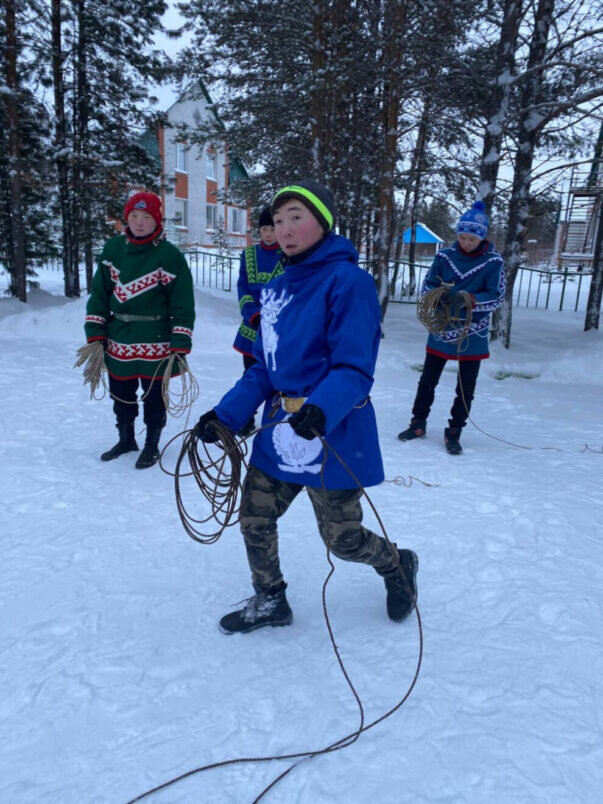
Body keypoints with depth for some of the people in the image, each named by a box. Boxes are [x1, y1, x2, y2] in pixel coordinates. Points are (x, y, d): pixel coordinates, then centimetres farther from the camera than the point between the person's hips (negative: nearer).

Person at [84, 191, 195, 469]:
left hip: (155, 342, -4)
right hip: (118, 341, 5)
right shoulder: (112, 249, 3)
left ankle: (151, 445, 27)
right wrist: (95, 334, 1)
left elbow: (183, 304, -9)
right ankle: (126, 439, 38)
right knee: (120, 395, 17)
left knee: (154, 397, 9)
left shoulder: (170, 255, -10)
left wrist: (180, 345, -13)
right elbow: (99, 293, 7)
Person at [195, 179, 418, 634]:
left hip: (332, 434, -7)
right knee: (254, 520, 13)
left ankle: (399, 566, 40)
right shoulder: (278, 288, 9)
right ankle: (270, 602, 38)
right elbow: (264, 369, 12)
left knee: (342, 539, 7)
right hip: (279, 430, 7)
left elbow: (354, 368, -21)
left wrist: (320, 410, -39)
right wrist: (226, 414, 4)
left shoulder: (348, 280, -14)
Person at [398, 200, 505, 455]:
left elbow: (497, 298, -12)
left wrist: (467, 299, -29)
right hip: (441, 331, 2)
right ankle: (418, 423, 30)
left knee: (466, 389, 8)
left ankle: (453, 433, 23)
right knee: (427, 381, 13)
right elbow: (427, 287, -3)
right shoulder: (445, 256, -4)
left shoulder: (493, 262, -9)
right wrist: (441, 295, -25)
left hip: (473, 336, -1)